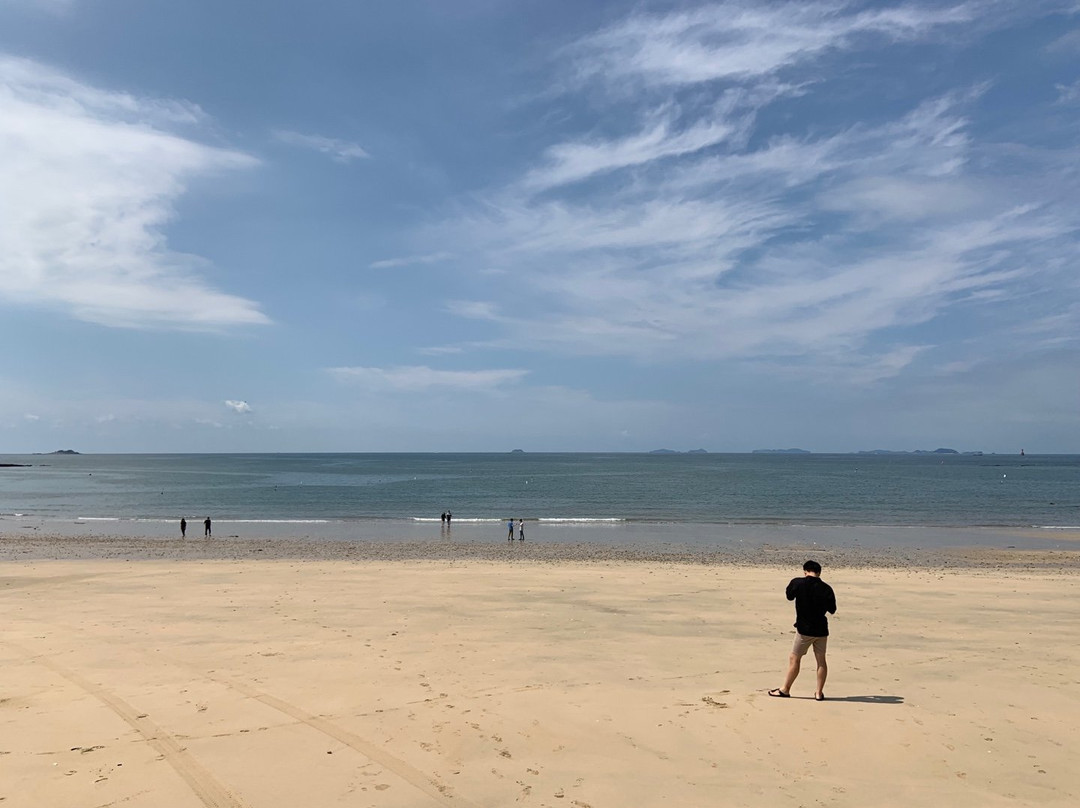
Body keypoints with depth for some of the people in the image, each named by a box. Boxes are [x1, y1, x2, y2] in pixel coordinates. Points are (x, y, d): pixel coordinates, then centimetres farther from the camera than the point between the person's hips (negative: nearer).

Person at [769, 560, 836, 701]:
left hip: (804, 629, -3)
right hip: (821, 629, 3)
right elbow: (832, 610, 3)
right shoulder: (826, 588, -6)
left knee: (794, 659, 7)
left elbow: (789, 596, 7)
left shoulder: (798, 583, -11)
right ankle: (819, 692, 15)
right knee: (821, 660, 12)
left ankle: (785, 689, 14)